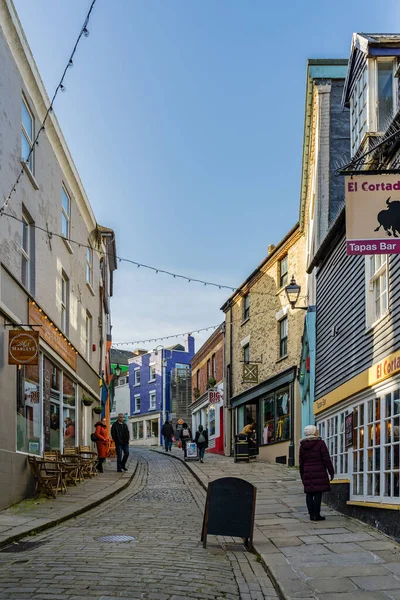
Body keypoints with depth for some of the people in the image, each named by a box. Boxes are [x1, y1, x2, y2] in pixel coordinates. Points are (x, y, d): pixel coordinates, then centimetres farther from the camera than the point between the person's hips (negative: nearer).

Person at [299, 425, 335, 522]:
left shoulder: (302, 445, 10)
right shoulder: (320, 443, -6)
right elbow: (326, 459, -7)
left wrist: (302, 476, 21)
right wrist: (331, 472, 0)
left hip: (307, 473, 5)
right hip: (319, 472, -5)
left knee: (309, 493, 7)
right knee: (318, 493, -3)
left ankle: (311, 514, 9)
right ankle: (316, 515, -5)